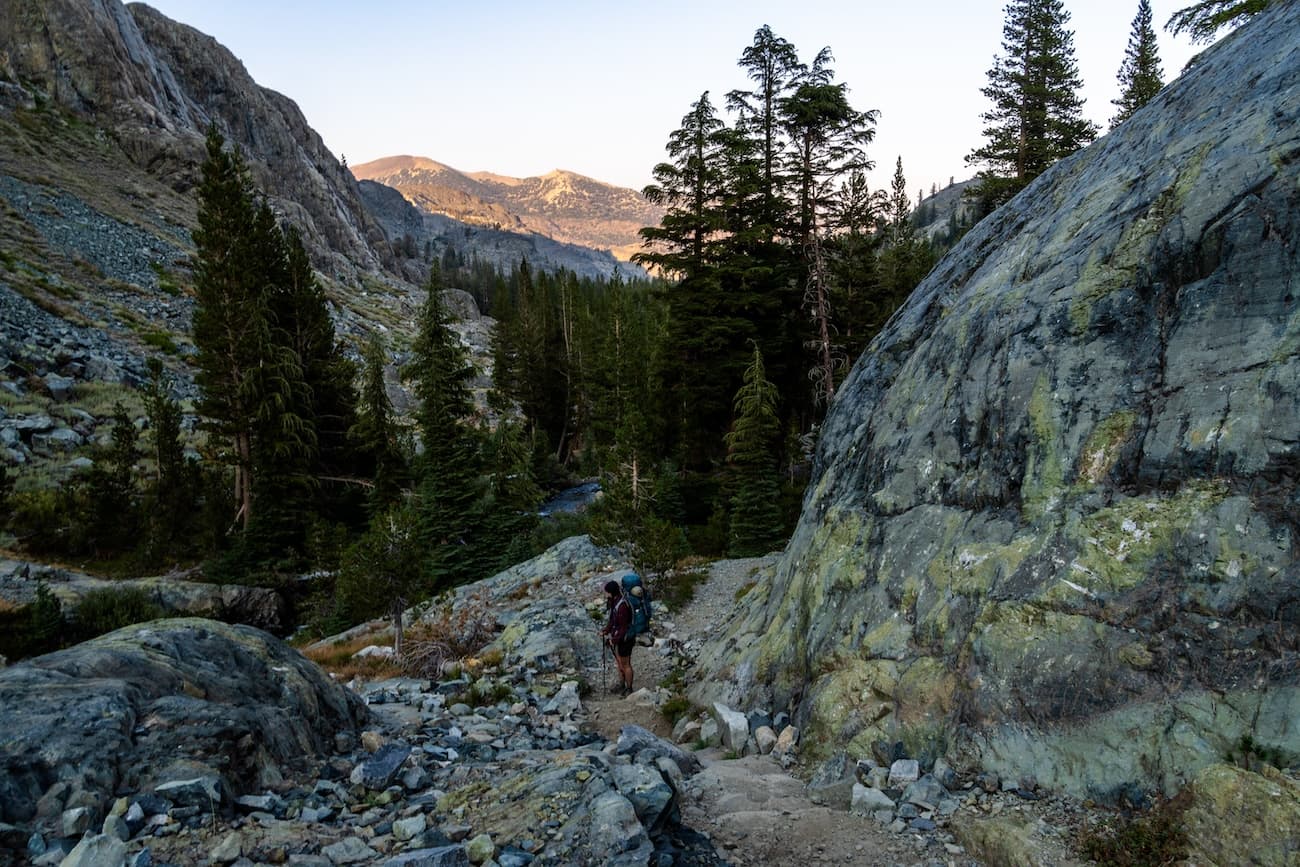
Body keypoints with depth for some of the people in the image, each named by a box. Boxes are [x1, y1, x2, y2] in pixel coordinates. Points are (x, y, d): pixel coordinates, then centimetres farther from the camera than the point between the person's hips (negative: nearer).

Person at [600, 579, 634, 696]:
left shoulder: (622, 606, -32)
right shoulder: (613, 601, -3)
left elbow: (624, 627, -25)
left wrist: (614, 640, -19)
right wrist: (606, 630, 2)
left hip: (624, 639, -9)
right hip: (617, 637, 9)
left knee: (625, 664, 9)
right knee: (619, 662, 23)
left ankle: (629, 688, 26)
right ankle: (621, 685, 39)